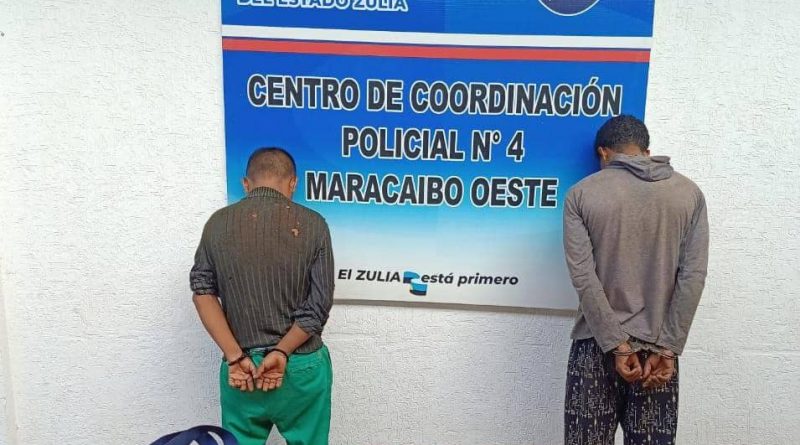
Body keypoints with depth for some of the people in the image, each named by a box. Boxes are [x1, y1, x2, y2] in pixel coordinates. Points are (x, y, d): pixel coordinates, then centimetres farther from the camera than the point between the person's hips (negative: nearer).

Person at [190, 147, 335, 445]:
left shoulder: (219, 223, -1)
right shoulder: (312, 224, -7)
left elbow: (203, 292, -8)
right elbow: (318, 305, -12)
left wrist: (235, 357, -11)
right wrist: (281, 352, -11)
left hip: (240, 367, 2)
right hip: (303, 366, -1)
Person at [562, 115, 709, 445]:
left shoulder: (581, 194, -3)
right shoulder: (689, 193, 4)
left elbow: (583, 277, -11)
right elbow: (693, 277, -4)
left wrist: (616, 345, -9)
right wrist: (667, 348, -4)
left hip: (597, 344, -2)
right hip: (658, 345, 2)